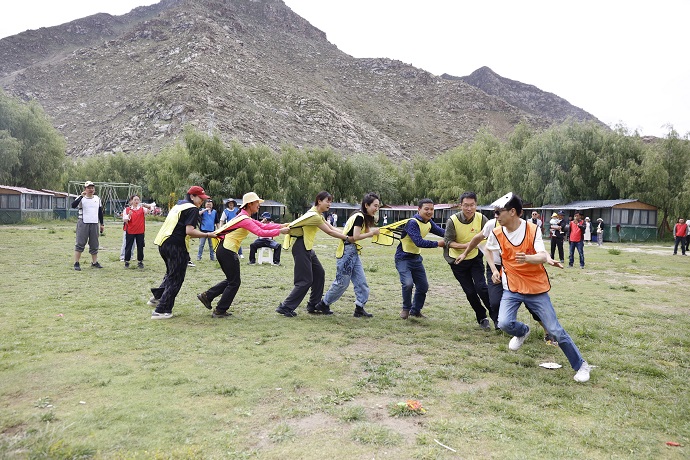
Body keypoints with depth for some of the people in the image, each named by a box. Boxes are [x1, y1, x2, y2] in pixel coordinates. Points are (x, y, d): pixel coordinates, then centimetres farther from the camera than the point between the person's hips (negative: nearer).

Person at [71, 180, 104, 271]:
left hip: (94, 224, 4)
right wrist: (81, 196, -26)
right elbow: (73, 205, -23)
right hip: (83, 223, -4)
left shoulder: (97, 199, 11)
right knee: (80, 244, -5)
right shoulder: (81, 198, -3)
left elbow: (100, 212, 17)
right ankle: (76, 263, -1)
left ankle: (94, 262, 17)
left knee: (94, 244, 9)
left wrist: (101, 224, 16)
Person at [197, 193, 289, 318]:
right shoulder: (245, 219, -17)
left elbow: (263, 225, 12)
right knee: (234, 282, 1)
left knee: (231, 280, 20)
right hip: (228, 251, -10)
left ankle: (207, 295, 23)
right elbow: (261, 232, -24)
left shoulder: (245, 217, 15)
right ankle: (220, 311, 10)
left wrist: (282, 226, 4)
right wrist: (279, 231, -17)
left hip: (224, 250, 10)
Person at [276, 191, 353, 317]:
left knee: (319, 274, 11)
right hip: (301, 246, -10)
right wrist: (347, 238, -11)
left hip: (308, 248, 10)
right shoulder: (314, 215, -19)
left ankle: (313, 305, 20)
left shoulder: (318, 214, 13)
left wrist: (348, 236, -3)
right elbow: (329, 232, -17)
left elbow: (332, 228, 8)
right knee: (305, 280, -8)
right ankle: (285, 307, -1)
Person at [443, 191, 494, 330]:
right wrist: (466, 245, -30)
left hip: (475, 257, 1)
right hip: (457, 260, -1)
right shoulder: (453, 220, -22)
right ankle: (482, 318, 25)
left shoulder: (481, 218, -16)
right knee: (470, 292, 3)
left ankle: (496, 317, 8)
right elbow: (448, 242, -17)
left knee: (481, 287, -12)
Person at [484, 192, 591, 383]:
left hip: (537, 289, -2)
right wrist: (494, 270, 10)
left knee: (555, 330, 0)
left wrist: (527, 258, -47)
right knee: (504, 323, -20)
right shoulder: (497, 233, -8)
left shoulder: (532, 230, -15)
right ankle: (522, 332, 17)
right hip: (512, 288, 2)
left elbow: (542, 257, -27)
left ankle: (581, 365, 20)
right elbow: (488, 249, 15)